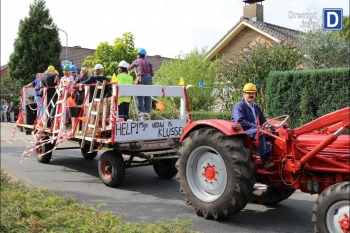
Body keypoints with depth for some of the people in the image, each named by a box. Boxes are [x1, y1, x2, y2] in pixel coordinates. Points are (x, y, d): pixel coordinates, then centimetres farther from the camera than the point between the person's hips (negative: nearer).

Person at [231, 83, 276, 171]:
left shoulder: (256, 107, 22)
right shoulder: (239, 106, -4)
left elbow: (263, 121, 24)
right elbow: (240, 122, -17)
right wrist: (255, 126, -22)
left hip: (256, 130, 8)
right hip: (243, 131, -8)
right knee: (259, 133, -36)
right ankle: (265, 161, -40)